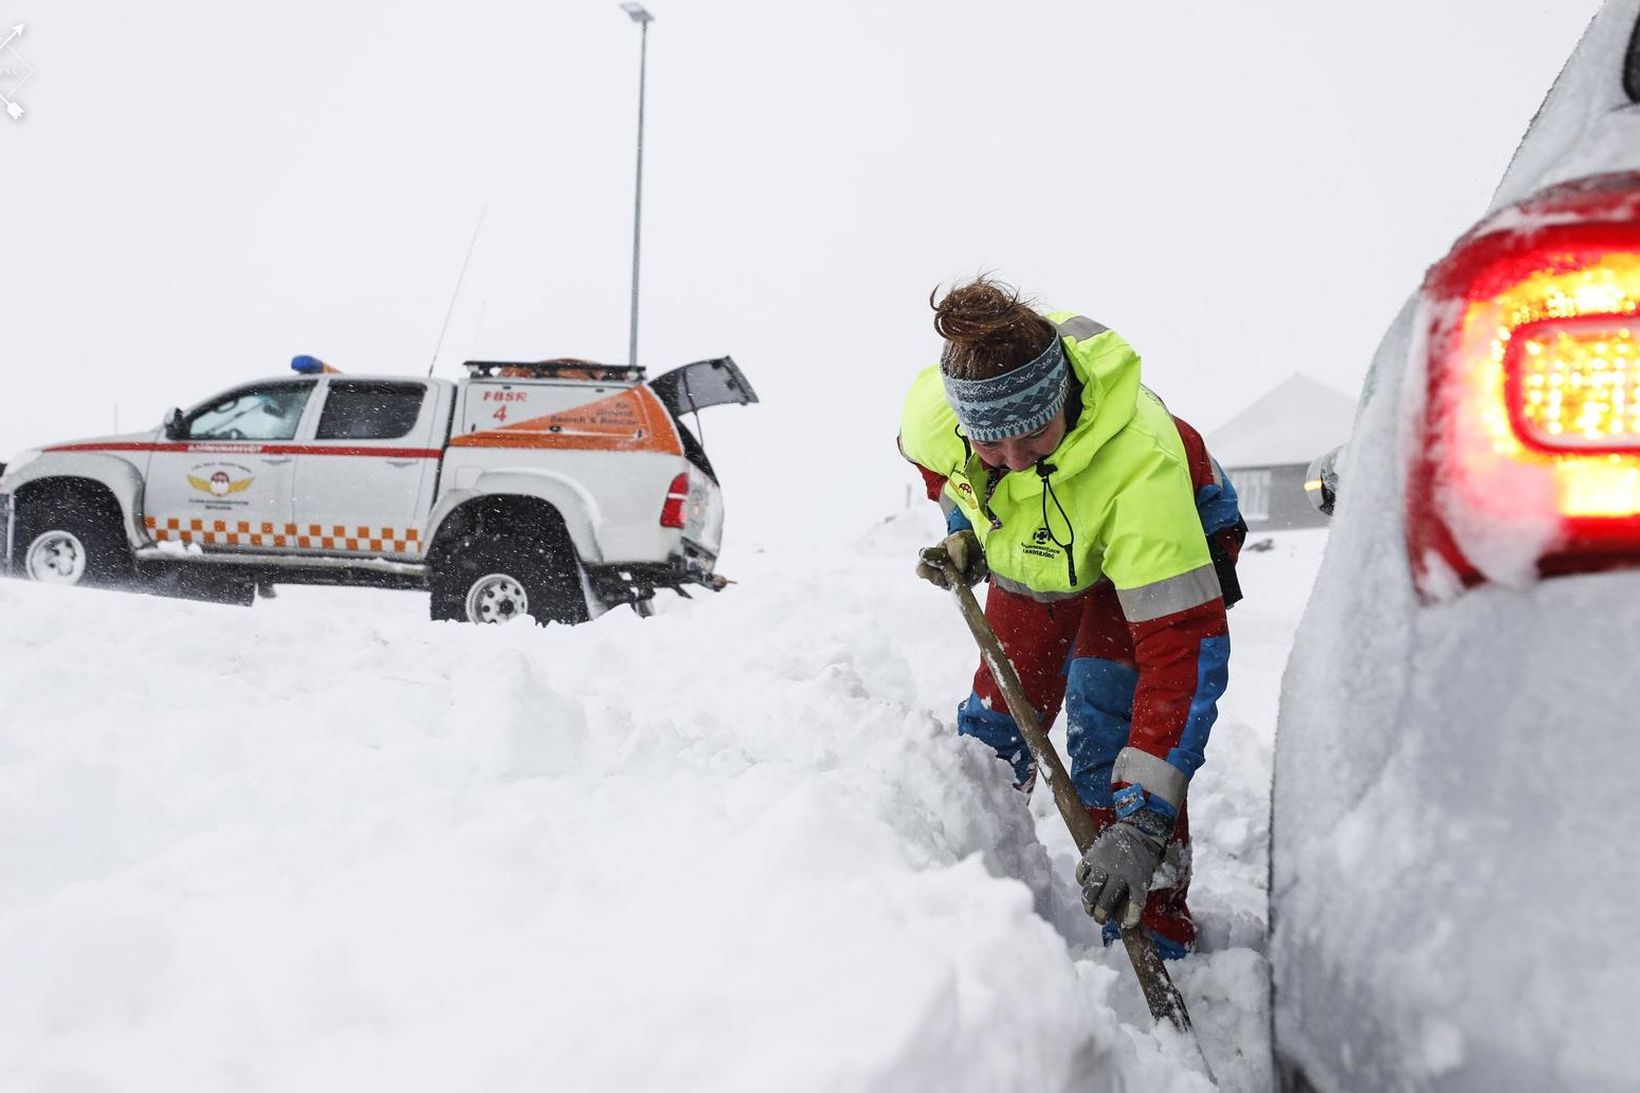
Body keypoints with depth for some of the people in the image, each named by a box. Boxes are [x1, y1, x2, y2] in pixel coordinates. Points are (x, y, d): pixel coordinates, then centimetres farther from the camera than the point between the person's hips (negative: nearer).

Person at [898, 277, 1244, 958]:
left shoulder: (1140, 462, -46)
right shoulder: (934, 406, -32)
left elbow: (1185, 644, -47)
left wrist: (1141, 824, -51)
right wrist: (965, 534, -10)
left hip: (1166, 545, -4)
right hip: (1036, 555, 5)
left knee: (1110, 722, -21)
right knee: (995, 722, 8)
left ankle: (1154, 935, -6)